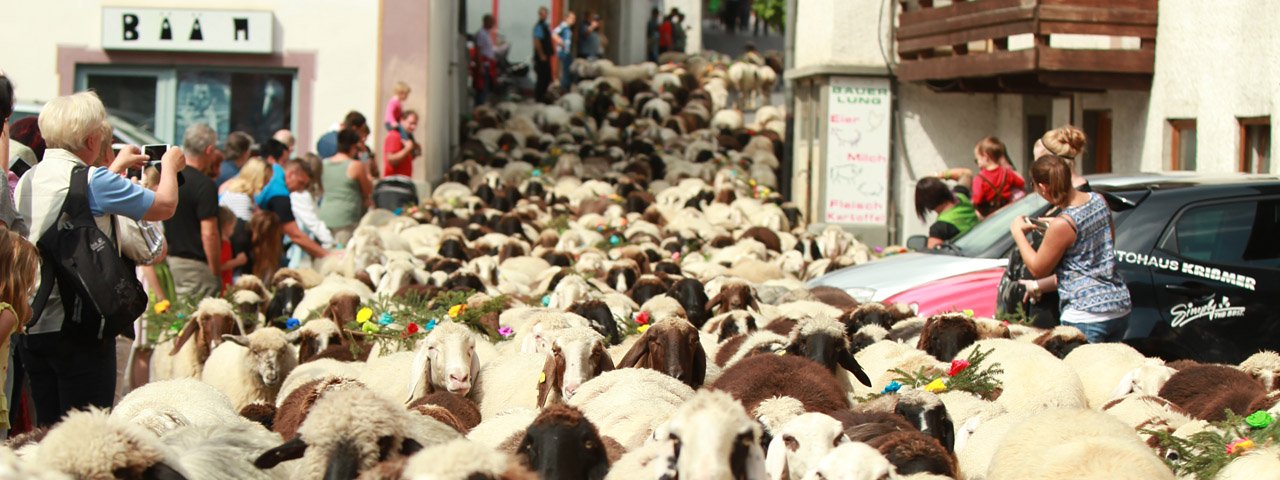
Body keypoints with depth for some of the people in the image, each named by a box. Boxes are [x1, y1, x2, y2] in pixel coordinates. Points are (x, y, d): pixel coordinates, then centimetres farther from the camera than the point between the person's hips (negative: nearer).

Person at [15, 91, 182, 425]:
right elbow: (165, 206, -4)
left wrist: (117, 167, 39)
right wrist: (170, 165, 15)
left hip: (30, 326, 7)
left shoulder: (28, 179, 8)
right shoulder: (93, 181, -14)